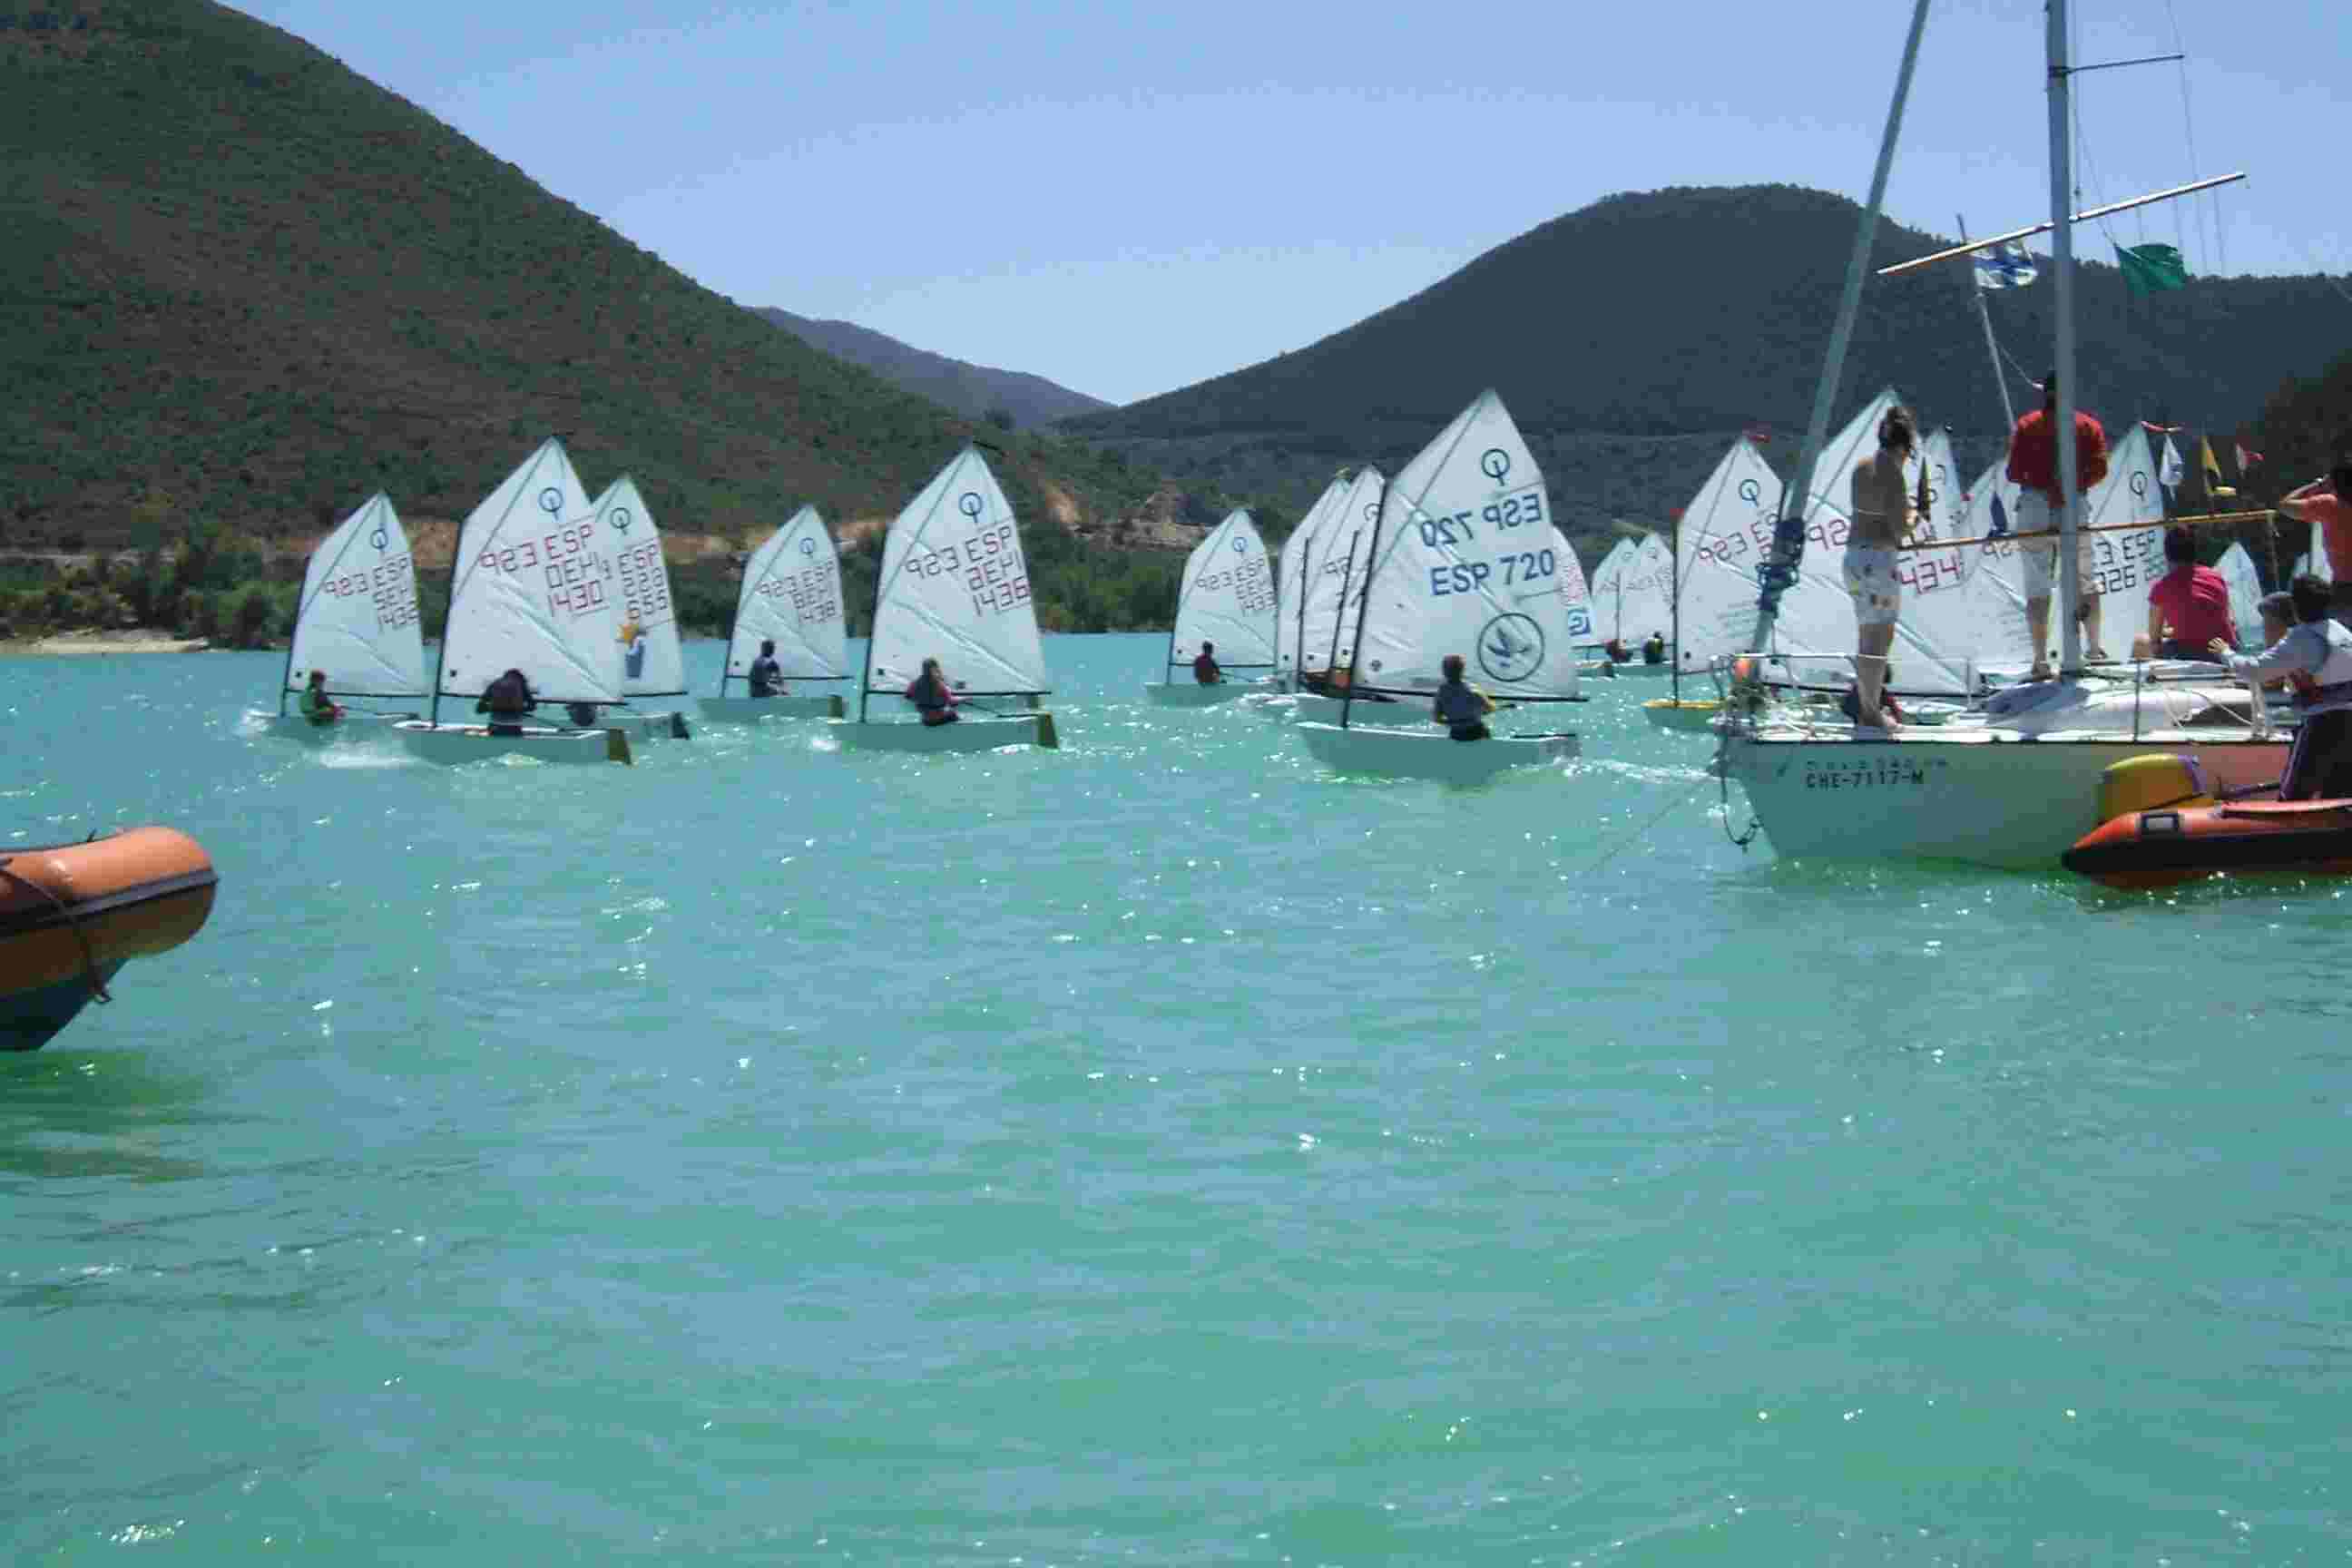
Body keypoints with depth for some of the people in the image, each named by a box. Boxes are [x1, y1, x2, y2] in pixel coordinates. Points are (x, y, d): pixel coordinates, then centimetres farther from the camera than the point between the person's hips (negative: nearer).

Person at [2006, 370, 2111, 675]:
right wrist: (2075, 485, 2)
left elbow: (2013, 474, -2)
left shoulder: (2026, 425, 5)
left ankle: (2041, 661, -4)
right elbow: (2100, 469, -6)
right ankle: (2094, 650, 18)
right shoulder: (2089, 425, 7)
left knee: (2037, 588, 1)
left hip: (2034, 506, -1)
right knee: (2086, 582, 16)